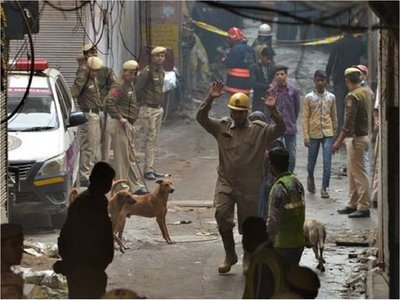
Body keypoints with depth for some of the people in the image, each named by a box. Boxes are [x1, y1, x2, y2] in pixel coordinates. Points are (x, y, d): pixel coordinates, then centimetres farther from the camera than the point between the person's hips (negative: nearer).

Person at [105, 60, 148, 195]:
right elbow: (109, 102, -25)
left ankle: (135, 186, 20)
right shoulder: (119, 85, -14)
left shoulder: (130, 85, 17)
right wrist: (119, 118, -23)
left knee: (131, 157, 14)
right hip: (120, 125, -10)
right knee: (122, 157, -6)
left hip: (128, 125, 10)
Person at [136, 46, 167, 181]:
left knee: (155, 140, 11)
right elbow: (138, 89, -15)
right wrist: (143, 103, -10)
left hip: (159, 108, 9)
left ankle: (151, 168, 17)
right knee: (150, 139, -8)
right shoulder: (147, 71, -14)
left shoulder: (161, 71, 13)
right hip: (149, 109, -9)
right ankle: (148, 170, -5)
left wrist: (160, 104, 11)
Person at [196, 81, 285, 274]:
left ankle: (248, 259, 27)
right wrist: (209, 100, -17)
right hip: (225, 182, 1)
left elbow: (280, 129, -11)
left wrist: (273, 111, -26)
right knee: (221, 214, -16)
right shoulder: (222, 127, 5)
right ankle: (230, 255, 4)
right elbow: (201, 118, -3)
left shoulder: (259, 131, 0)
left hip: (249, 186, -1)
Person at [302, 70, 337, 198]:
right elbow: (305, 118, -2)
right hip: (314, 133, 0)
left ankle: (324, 188, -5)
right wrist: (306, 136, -8)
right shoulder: (309, 98, 0)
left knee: (327, 162, -9)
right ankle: (310, 178, 41)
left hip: (328, 134, 0)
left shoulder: (331, 97, 5)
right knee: (312, 161, 12)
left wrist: (334, 133, 10)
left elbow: (334, 116, 11)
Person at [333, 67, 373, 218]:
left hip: (356, 138, -9)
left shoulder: (352, 96, -18)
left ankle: (364, 207, -3)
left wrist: (339, 141, -21)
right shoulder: (367, 93, 9)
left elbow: (349, 121, -23)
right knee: (352, 172, 17)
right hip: (365, 135, 9)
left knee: (359, 173, -5)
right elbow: (371, 115, 16)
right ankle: (353, 204, 23)